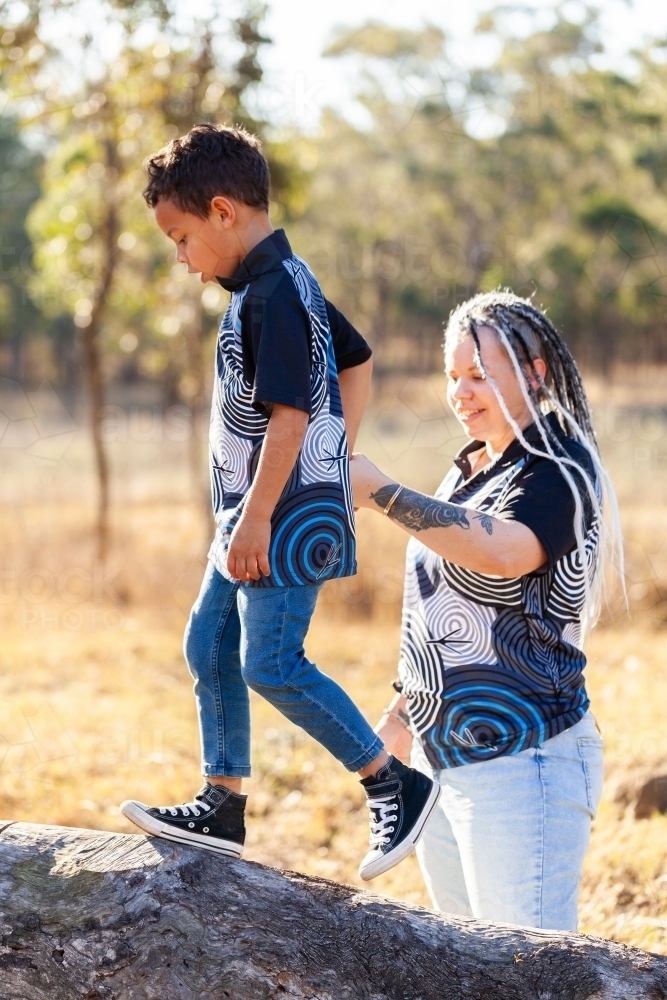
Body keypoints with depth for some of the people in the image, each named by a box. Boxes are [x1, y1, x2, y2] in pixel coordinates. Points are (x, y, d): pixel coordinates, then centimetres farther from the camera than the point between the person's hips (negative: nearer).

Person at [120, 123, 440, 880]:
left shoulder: (271, 297, -19)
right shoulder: (288, 282, 13)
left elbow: (288, 414, -25)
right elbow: (355, 362, 24)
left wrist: (256, 519, -24)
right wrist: (338, 454, 20)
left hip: (287, 521, -11)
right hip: (257, 515, 11)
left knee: (272, 665, -10)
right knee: (209, 647, 12)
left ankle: (396, 786, -1)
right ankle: (221, 807, 19)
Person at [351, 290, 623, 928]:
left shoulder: (557, 471, -12)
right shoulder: (466, 471, 14)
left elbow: (501, 552, -34)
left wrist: (378, 491, -32)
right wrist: (401, 713, 24)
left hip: (520, 763, -9)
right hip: (440, 759, 9)